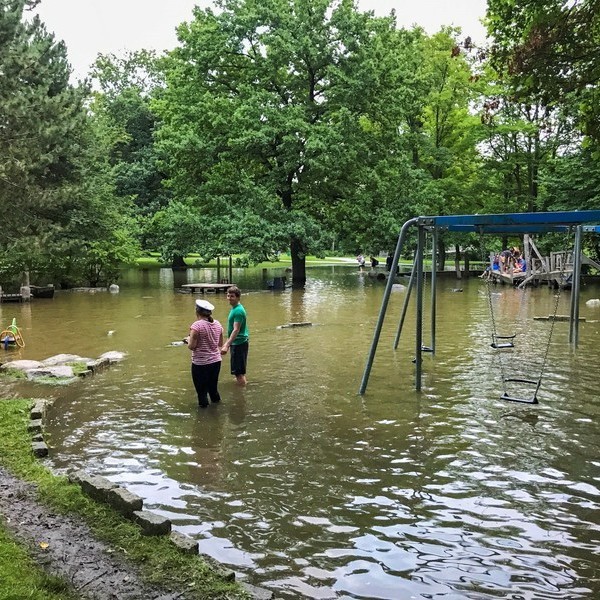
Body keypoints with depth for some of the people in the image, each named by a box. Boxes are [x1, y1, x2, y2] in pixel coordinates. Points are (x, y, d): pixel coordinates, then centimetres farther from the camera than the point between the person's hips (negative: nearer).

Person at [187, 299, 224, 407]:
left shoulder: (196, 325, -17)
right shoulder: (217, 324, 2)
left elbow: (191, 346, -17)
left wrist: (188, 339, 3)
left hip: (201, 363, -6)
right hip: (216, 361, 6)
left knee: (202, 390, 8)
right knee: (213, 387, 22)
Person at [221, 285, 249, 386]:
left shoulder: (238, 311, -19)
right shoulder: (234, 308, 12)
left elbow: (236, 330, -26)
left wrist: (227, 345, -31)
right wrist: (227, 342, 25)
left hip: (239, 343, -10)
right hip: (237, 343, 10)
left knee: (238, 371, -6)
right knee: (240, 371, 20)